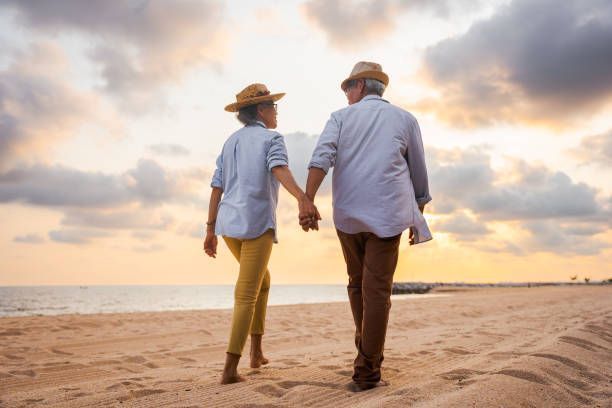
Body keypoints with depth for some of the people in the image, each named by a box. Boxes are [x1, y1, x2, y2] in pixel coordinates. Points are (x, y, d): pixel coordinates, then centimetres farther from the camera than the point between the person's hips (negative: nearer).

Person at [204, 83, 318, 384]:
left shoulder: (231, 142, 17)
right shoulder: (272, 138, -2)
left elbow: (217, 188, 12)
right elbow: (279, 169, -26)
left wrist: (210, 230, 13)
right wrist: (303, 198, -42)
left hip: (229, 224, 7)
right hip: (257, 224, -6)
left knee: (261, 280, 25)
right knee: (246, 296, -2)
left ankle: (256, 350, 22)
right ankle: (230, 369, -6)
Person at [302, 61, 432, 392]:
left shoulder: (341, 117, 10)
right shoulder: (405, 119, 13)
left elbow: (321, 157, -9)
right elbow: (419, 176, 15)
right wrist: (417, 218, 24)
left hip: (348, 215, 1)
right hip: (388, 214, -1)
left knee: (358, 284, 18)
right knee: (377, 290, -1)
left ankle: (367, 350, 27)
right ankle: (367, 371, 0)